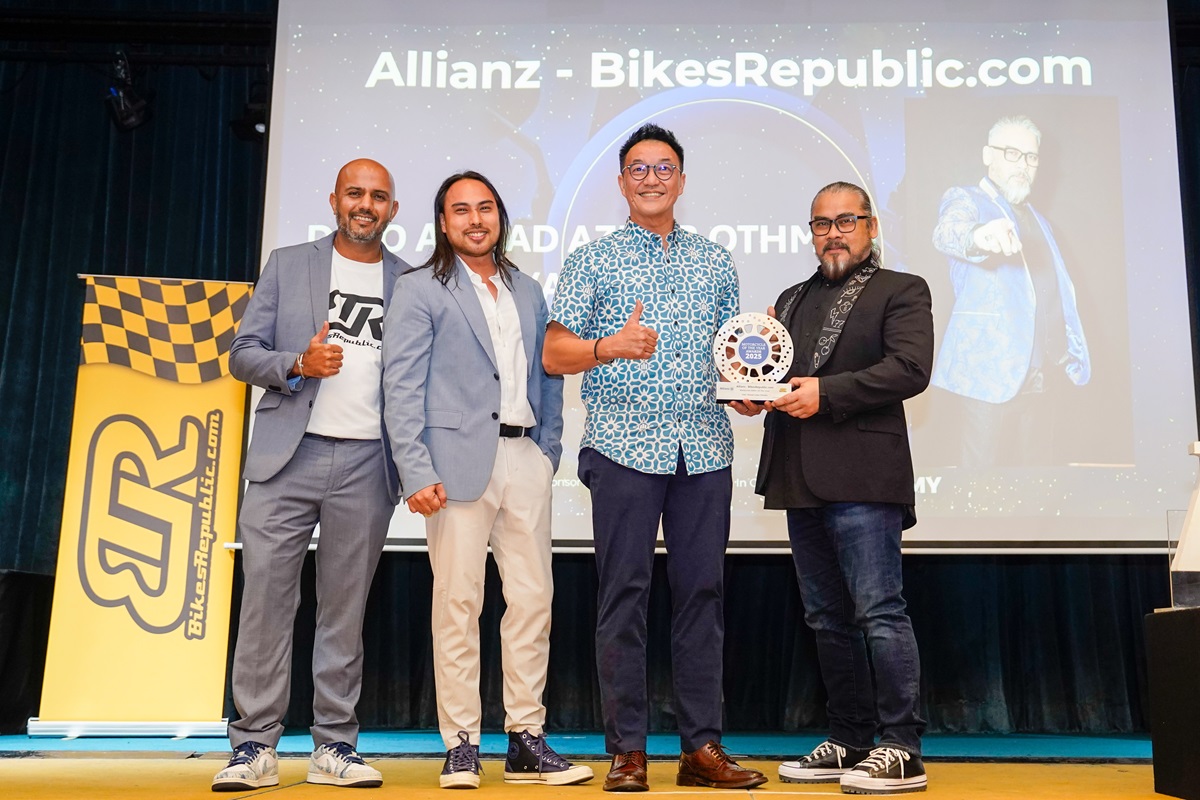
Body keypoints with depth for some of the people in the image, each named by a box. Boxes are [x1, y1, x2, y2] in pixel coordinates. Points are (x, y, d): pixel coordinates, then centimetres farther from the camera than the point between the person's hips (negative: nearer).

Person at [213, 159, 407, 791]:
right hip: (288, 454, 0)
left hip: (367, 462, 1)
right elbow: (243, 354, 8)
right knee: (266, 595, -3)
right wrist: (298, 364, -12)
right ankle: (254, 746, 8)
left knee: (345, 607, 5)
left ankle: (333, 746, 14)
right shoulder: (288, 265, 11)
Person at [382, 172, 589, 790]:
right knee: (458, 602, -2)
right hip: (460, 460, -4)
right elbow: (401, 388, -4)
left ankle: (526, 740, 12)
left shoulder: (528, 292, 20)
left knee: (532, 599, 3)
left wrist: (548, 449, 8)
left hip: (524, 458, 5)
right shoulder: (419, 291, 4)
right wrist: (417, 473, -13)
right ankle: (460, 746, 7)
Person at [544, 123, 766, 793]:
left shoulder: (716, 262, 18)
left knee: (702, 589, 4)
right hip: (624, 445, -3)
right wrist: (610, 347, -17)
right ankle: (627, 750, 7)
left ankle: (703, 746, 12)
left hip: (704, 448, 3)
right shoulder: (594, 261, 8)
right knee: (625, 592, -2)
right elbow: (554, 354, 1)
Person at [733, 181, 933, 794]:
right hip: (800, 481, 7)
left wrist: (826, 392, -17)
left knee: (879, 611, -8)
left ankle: (902, 750, 0)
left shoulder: (901, 291, 4)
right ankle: (849, 741, 20)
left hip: (862, 478, -7)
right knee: (828, 618, 11)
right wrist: (750, 393, -1)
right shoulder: (793, 299, 24)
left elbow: (910, 368, -11)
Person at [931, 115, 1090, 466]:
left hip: (1045, 376, 7)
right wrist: (979, 236, -47)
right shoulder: (965, 199, 1)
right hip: (992, 372, -6)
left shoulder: (1036, 219, 22)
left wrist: (1073, 359, 12)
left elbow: (1062, 293, 23)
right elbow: (948, 232, -24)